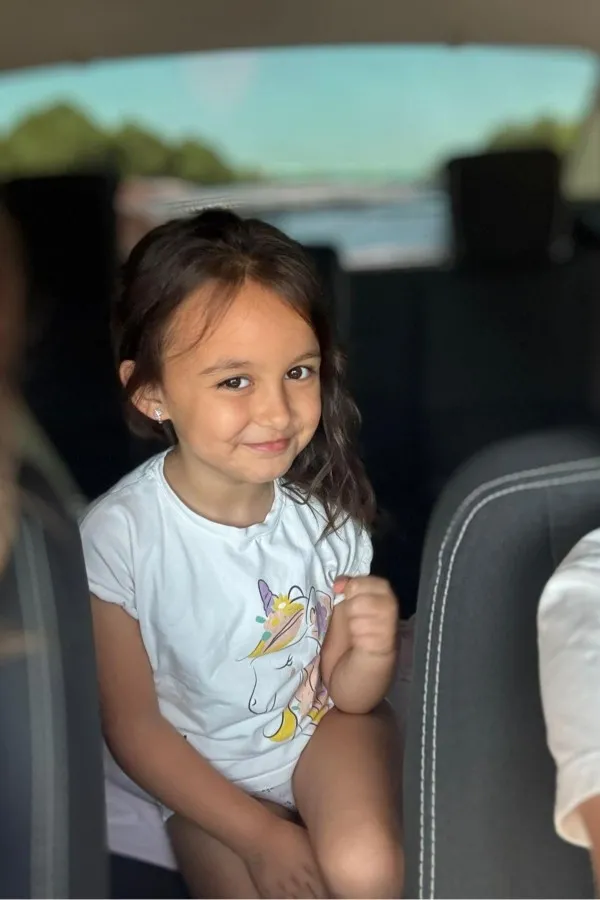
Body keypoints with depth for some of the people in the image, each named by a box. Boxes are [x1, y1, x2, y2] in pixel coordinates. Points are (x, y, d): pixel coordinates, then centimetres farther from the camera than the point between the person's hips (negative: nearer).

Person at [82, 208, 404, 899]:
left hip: (323, 729, 1)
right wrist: (260, 836, -13)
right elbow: (132, 726, -13)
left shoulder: (329, 511, -16)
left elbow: (349, 696, -4)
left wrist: (373, 653, -28)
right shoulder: (118, 536, -24)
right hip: (206, 774, 0)